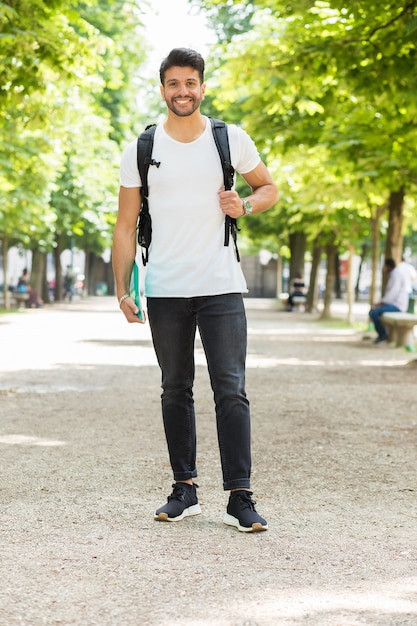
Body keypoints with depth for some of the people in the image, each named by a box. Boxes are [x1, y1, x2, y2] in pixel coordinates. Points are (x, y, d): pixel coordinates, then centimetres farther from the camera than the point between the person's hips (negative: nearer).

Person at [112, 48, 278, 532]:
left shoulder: (232, 141, 3)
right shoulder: (140, 151, 4)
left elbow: (268, 187, 17)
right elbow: (125, 225, 7)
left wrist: (245, 206, -7)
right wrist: (122, 289, -1)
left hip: (221, 288, -1)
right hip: (165, 292, 1)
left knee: (231, 389, -7)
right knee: (175, 391, 8)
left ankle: (239, 497, -5)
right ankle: (184, 489, 17)